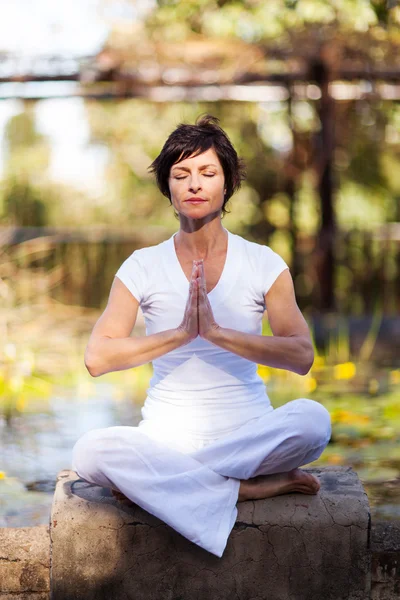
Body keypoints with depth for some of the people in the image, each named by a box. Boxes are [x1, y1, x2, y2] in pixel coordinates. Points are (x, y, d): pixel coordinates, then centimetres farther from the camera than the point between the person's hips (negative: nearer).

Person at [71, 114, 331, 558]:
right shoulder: (143, 267, 3)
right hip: (168, 434, 1)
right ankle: (246, 488, -22)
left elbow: (302, 356, -10)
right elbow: (96, 358, -9)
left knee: (313, 419, -31)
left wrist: (217, 332, -21)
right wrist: (181, 333, -19)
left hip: (247, 432, 0)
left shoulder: (264, 264, 2)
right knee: (90, 452, -30)